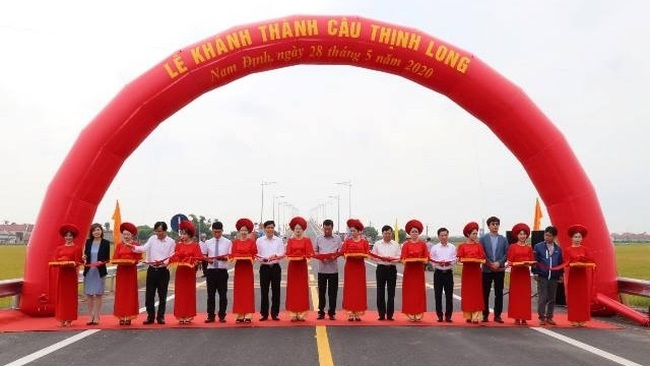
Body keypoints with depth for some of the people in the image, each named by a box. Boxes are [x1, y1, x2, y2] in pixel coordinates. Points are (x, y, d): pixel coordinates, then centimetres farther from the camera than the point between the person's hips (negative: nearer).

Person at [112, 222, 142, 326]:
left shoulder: (136, 245, 2)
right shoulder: (119, 245, 10)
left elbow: (138, 259, -1)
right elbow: (114, 259, 5)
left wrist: (132, 262, -20)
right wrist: (119, 262, -16)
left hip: (131, 271, -2)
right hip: (121, 271, 2)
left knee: (130, 293, -1)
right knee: (121, 293, 1)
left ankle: (129, 316, 3)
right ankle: (122, 317, 5)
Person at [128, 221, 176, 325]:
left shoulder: (171, 242, -2)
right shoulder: (152, 239, 4)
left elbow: (172, 257, -4)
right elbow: (144, 248, -11)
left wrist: (163, 262, -21)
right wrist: (133, 247, -28)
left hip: (163, 271, -2)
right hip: (152, 270, 2)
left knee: (162, 295, 4)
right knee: (149, 294, 4)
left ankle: (160, 317, 14)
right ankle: (150, 317, 14)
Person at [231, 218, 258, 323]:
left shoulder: (252, 241, 4)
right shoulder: (235, 242, 8)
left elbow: (254, 254, -1)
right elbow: (233, 254, 3)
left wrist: (249, 258, -19)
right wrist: (236, 258, -16)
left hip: (248, 267, -2)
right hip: (238, 267, 2)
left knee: (248, 290, -1)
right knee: (239, 290, 2)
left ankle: (248, 315, 1)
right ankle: (240, 314, 6)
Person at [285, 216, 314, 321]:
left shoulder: (307, 240, 1)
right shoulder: (290, 240, 7)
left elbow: (309, 254, -3)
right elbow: (288, 254, 1)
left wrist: (303, 256, -22)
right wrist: (292, 257, -19)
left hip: (302, 266, -2)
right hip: (292, 266, 2)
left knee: (302, 289, 0)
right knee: (292, 289, 1)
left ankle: (301, 313, 4)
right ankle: (294, 313, 6)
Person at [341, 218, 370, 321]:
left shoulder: (364, 242, 4)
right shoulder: (347, 241, 5)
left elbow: (367, 254, -1)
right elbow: (343, 253, -2)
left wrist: (360, 255, -20)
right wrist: (349, 255, -22)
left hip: (360, 267, 0)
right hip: (349, 267, 0)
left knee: (359, 289, 1)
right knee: (349, 289, -1)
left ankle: (358, 313, 8)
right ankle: (351, 313, 4)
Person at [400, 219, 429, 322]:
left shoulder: (423, 244, 5)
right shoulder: (406, 244, 2)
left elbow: (426, 258, 1)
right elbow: (403, 258, -4)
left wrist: (421, 260, -18)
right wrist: (408, 260, -23)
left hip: (419, 270, 1)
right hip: (409, 270, -1)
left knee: (419, 291, 1)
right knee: (409, 292, -1)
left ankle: (419, 314, 9)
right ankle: (410, 314, 6)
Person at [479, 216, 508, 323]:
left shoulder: (503, 239, 7)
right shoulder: (483, 238, 3)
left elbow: (506, 254, 2)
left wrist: (499, 263, -12)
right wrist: (490, 264, -11)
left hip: (500, 270, 1)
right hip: (486, 269, -1)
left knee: (499, 293, 4)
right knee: (485, 293, 4)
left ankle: (497, 315, 11)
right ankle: (485, 314, 12)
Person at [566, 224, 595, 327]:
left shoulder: (584, 249, 7)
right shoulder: (569, 250, 1)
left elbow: (590, 260, -2)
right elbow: (567, 263, -7)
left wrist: (582, 259, -19)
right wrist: (574, 264, -26)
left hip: (583, 276, 2)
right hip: (573, 275, -2)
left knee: (583, 297, 2)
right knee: (573, 298, 0)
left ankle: (582, 319, 8)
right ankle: (574, 319, 5)